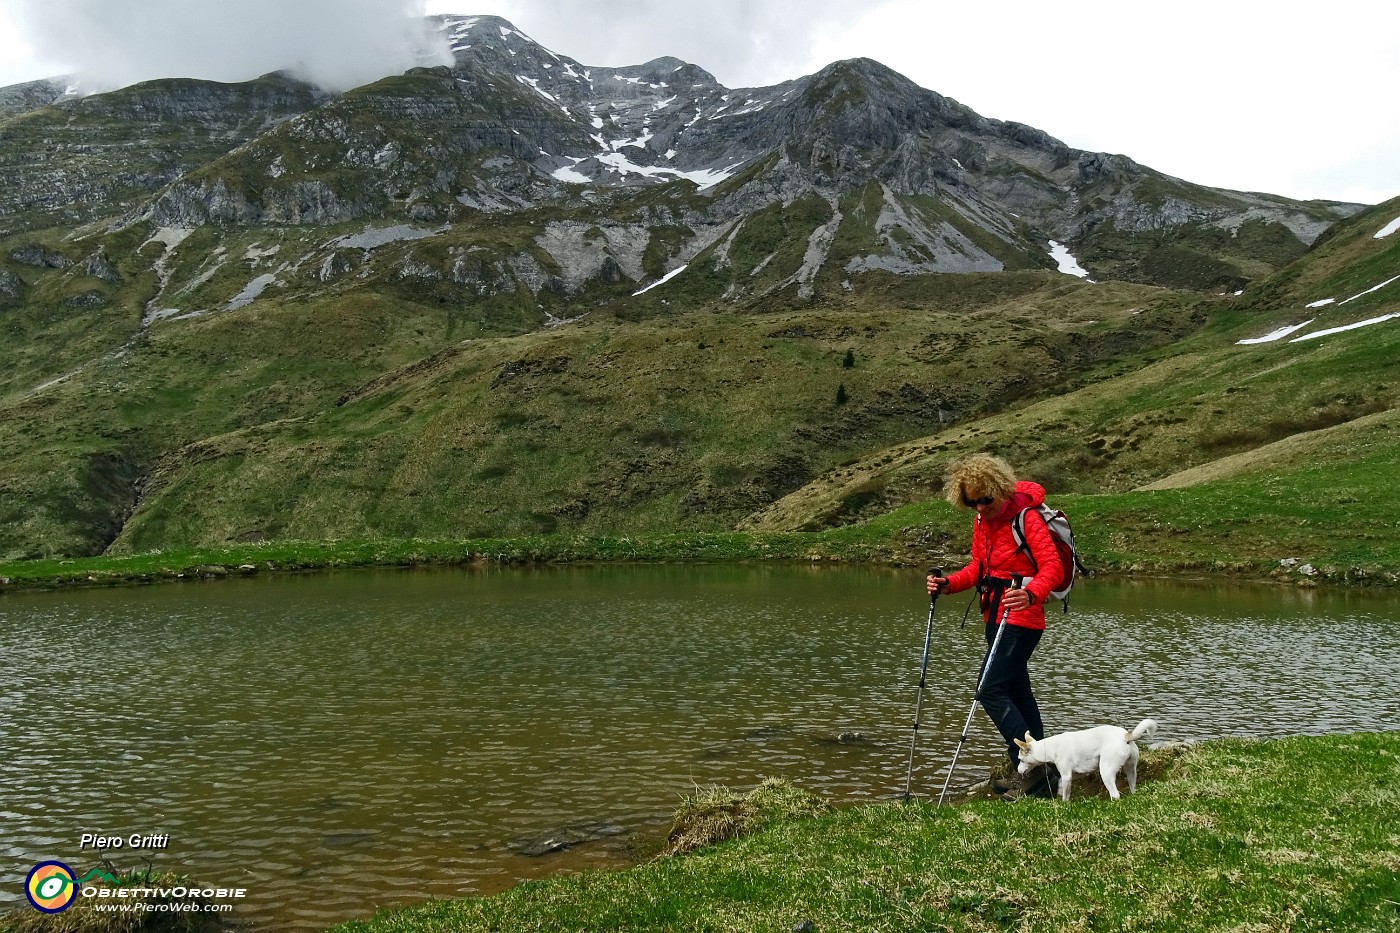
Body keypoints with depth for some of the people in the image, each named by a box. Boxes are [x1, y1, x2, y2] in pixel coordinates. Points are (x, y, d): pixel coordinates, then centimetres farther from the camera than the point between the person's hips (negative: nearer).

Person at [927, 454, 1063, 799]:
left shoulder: (1026, 517, -16)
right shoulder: (981, 520, 9)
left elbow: (1051, 565, -23)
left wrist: (1031, 594, -42)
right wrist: (948, 583, -4)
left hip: (1021, 618, -9)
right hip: (996, 616, 9)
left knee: (990, 690, -15)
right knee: (1017, 693, 15)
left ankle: (1031, 767, -9)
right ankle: (1043, 775, 26)